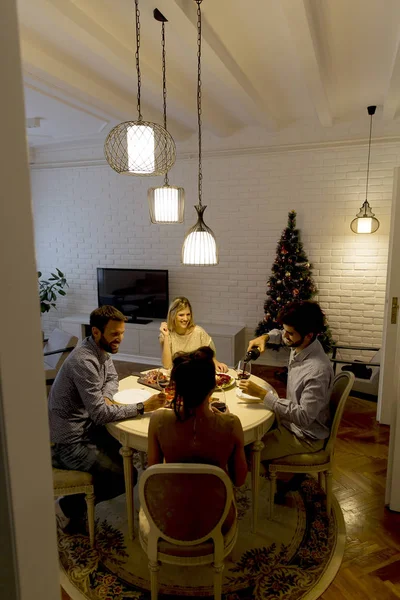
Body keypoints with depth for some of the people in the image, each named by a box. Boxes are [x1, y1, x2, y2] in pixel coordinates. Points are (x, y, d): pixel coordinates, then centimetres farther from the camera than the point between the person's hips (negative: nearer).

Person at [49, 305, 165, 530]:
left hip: (86, 426, 9)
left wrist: (106, 397, -9)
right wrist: (143, 407, -29)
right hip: (69, 442, -9)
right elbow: (100, 414, -30)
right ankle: (70, 506, 9)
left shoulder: (102, 349, -1)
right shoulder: (84, 361, -29)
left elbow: (112, 378, 13)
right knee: (126, 476, -9)